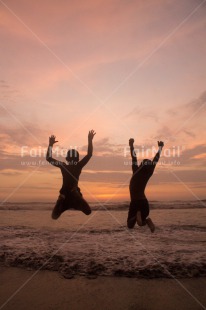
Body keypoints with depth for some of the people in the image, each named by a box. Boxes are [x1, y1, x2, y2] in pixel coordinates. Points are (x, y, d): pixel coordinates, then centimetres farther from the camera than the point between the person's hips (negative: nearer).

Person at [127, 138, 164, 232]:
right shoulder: (149, 174, -1)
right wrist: (160, 147, 16)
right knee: (141, 222, 22)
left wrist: (131, 146, -6)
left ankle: (136, 216, -30)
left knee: (130, 225, 1)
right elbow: (155, 160, 6)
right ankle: (147, 220, -13)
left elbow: (134, 160, -11)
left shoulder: (136, 173, -8)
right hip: (144, 202, 4)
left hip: (135, 202, -3)